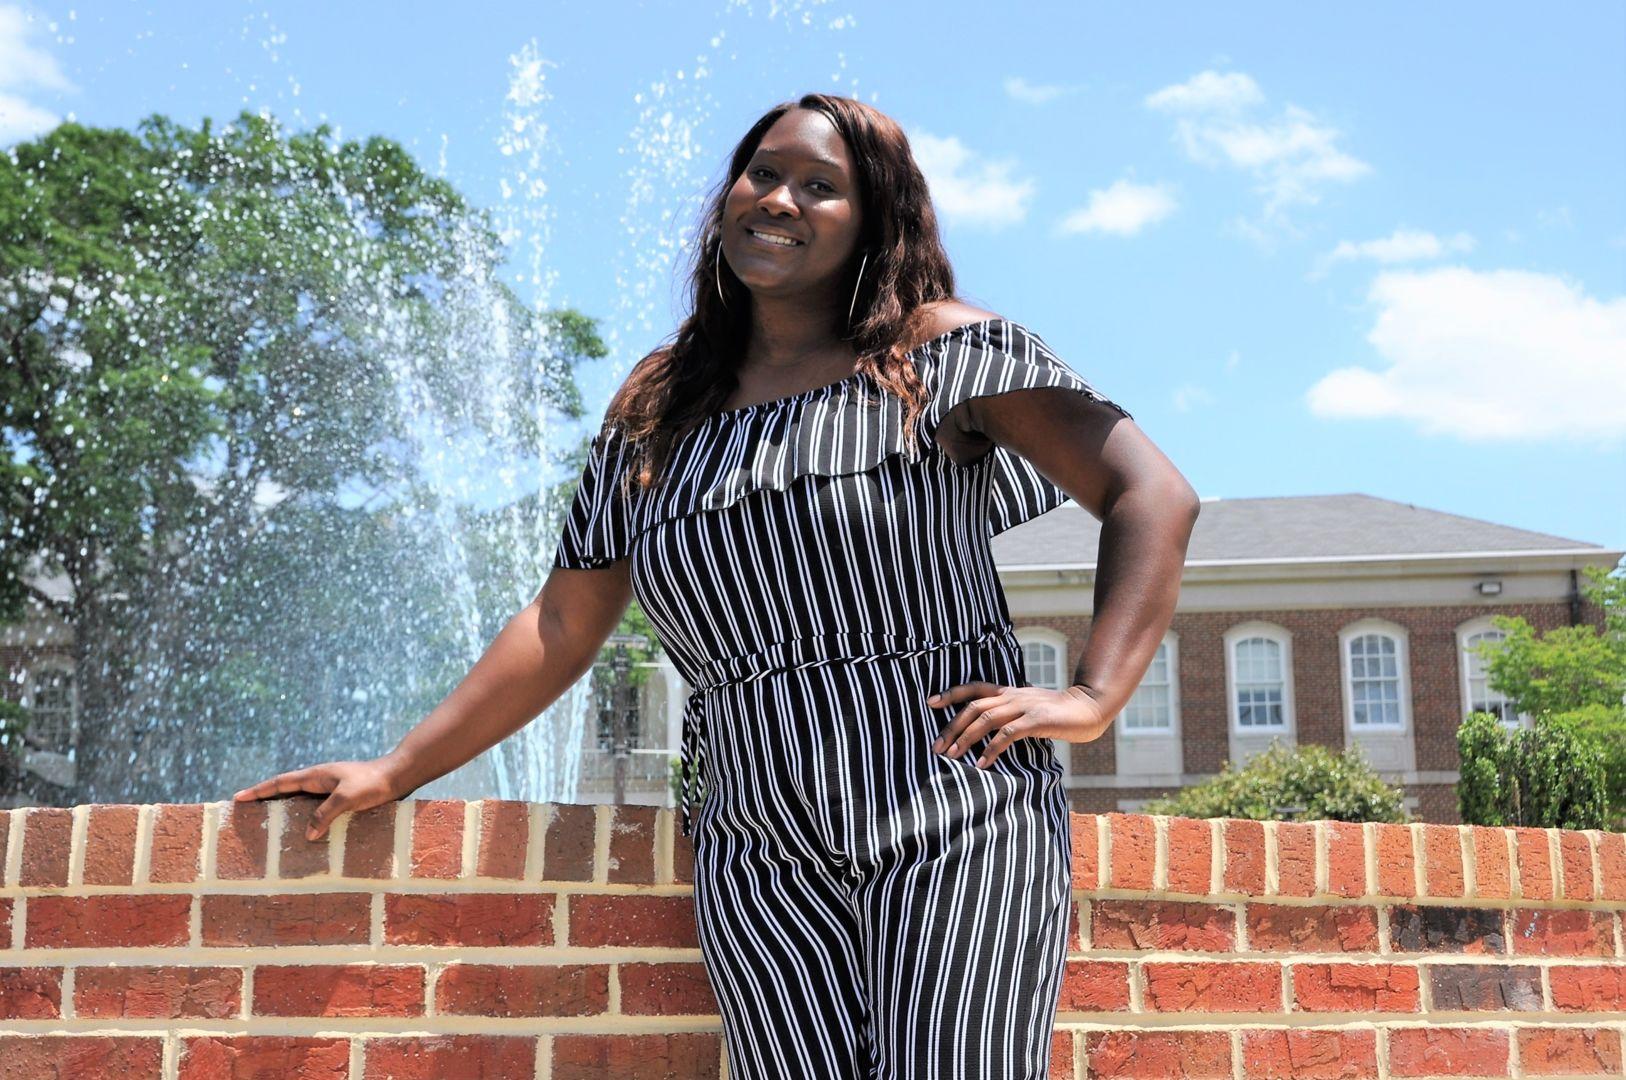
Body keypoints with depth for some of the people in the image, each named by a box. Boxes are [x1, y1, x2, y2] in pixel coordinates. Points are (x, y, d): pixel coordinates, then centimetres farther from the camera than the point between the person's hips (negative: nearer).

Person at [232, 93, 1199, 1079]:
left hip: (959, 824, -2)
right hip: (759, 859, 3)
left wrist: (1093, 697, -12)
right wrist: (397, 771, 13)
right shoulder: (658, 409, 13)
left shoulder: (945, 352, 2)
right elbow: (562, 627, 16)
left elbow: (1154, 497, -1)